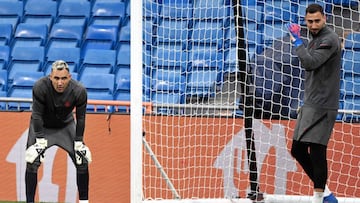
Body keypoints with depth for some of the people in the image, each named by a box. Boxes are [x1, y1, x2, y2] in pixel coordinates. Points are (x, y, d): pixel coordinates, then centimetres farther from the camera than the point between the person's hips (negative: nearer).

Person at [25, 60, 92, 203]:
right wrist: (40, 141, -24)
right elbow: (37, 115, -24)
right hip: (42, 125, -2)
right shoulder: (40, 87, -32)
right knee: (32, 162, -16)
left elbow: (80, 118, -14)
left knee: (83, 161, -4)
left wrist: (78, 143, -12)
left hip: (66, 125, 2)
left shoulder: (79, 91, -26)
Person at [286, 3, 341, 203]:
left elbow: (310, 63, -23)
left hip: (322, 106, -10)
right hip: (309, 105, 10)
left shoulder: (329, 39, -12)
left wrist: (297, 40, -13)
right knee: (298, 150, 10)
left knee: (316, 150, -12)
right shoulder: (313, 41, 18)